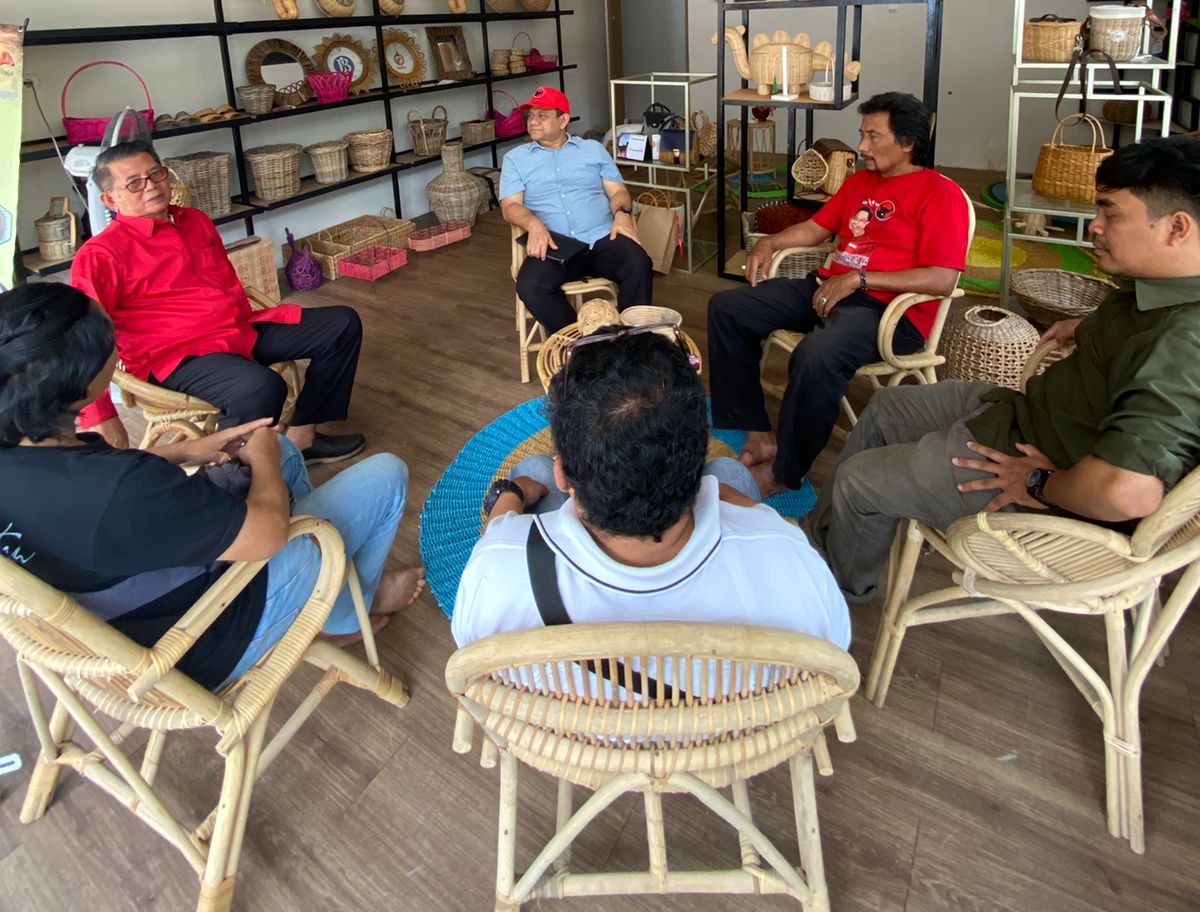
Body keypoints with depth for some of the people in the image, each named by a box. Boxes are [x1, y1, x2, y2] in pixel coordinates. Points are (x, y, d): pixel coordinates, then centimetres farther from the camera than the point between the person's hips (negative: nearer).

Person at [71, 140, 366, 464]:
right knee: (262, 388, -38)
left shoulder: (196, 221, 13)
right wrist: (101, 417, -21)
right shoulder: (100, 255, -8)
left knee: (343, 324, 5)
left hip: (242, 329, 8)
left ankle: (303, 435, 7)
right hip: (180, 354, -8)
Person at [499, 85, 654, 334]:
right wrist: (534, 225, -19)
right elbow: (510, 206, 4)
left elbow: (618, 191, 15)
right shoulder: (515, 158, 16)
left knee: (639, 265, -30)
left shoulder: (593, 149, 20)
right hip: (554, 246, -1)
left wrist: (622, 213, -10)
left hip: (602, 239, 1)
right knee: (530, 287, -32)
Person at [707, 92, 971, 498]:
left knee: (817, 355, -39)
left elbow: (943, 280, -17)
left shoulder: (941, 195, -6)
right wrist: (770, 243, 7)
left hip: (892, 307, -8)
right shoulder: (860, 180, 19)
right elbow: (815, 228, 28)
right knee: (726, 307, -3)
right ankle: (756, 433, -6)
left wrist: (859, 278, -21)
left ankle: (783, 472, -18)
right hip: (827, 287, 8)